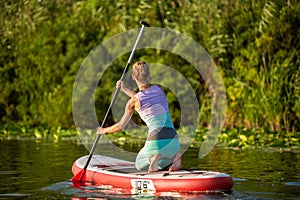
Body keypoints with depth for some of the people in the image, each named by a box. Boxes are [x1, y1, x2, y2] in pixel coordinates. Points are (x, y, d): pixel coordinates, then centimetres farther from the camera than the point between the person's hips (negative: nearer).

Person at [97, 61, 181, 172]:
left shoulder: (133, 102, 0)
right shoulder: (159, 89, 10)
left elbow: (120, 126, 13)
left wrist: (104, 130, 31)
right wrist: (125, 90, 38)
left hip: (156, 141, -3)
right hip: (173, 140, 3)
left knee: (139, 165, 28)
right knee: (162, 165, 34)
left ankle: (154, 158, -9)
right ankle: (175, 156, -3)